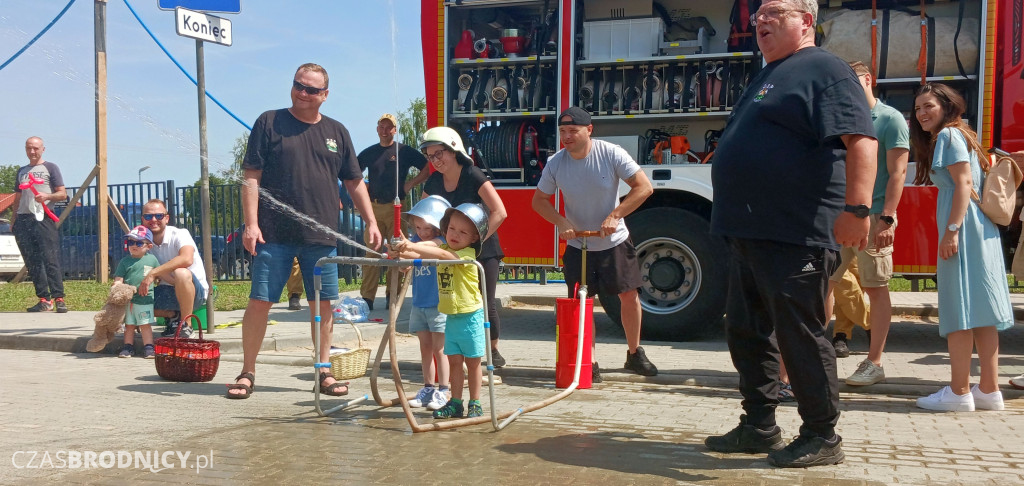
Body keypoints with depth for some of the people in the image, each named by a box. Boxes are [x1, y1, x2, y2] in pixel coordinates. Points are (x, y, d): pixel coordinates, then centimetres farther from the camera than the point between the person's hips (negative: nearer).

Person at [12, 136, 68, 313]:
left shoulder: (50, 168, 8)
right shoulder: (21, 171, 22)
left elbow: (62, 194, 2)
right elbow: (17, 199, 25)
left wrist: (46, 196, -16)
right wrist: (13, 221, 16)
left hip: (44, 218, -5)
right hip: (23, 219, 5)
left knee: (51, 260, -12)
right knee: (32, 263, 2)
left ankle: (59, 298, -13)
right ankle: (44, 299, 4)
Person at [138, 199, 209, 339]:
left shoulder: (179, 234, -15)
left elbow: (187, 259, -37)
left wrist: (153, 273, -37)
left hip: (196, 292, -6)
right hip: (167, 292, 6)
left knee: (181, 273, -39)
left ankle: (186, 326, -20)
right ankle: (173, 316, 10)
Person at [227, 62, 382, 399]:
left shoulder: (336, 131, 13)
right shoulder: (269, 122, 4)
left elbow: (354, 182, 16)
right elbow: (251, 177, -1)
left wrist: (371, 223, 8)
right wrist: (251, 224, -10)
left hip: (322, 236, 3)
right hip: (275, 234, -3)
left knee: (323, 303, 6)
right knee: (259, 301, -2)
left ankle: (324, 372, 18)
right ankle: (247, 373, 12)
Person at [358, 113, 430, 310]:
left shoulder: (405, 151, 6)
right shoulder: (369, 152, 14)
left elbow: (428, 169, 5)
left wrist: (411, 183, -2)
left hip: (396, 207, -2)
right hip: (374, 207, 2)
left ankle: (393, 296, 5)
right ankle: (367, 297, -3)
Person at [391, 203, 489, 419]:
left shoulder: (468, 254, -16)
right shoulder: (442, 248, 7)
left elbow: (442, 254, -33)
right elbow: (421, 252, -7)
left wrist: (412, 247, -40)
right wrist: (402, 252, -29)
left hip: (470, 316, -6)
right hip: (451, 317, 6)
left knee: (472, 361, 4)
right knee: (454, 360, 9)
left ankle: (475, 404, 14)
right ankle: (455, 403, 16)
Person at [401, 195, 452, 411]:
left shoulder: (443, 241, -12)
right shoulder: (415, 239, 6)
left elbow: (431, 245, -32)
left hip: (439, 305, -5)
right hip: (419, 305, 6)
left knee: (439, 349, 1)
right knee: (425, 349, 13)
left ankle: (444, 391, 10)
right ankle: (428, 388, 22)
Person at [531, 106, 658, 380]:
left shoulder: (611, 154, -17)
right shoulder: (555, 163, -11)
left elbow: (644, 187, -17)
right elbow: (539, 200, 1)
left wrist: (614, 216, -24)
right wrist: (561, 223, -17)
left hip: (614, 242, -1)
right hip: (577, 245, 1)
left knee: (629, 295, 3)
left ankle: (635, 354, 22)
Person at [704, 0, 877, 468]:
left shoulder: (824, 70, -7)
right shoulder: (768, 77, 22)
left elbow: (860, 139, -19)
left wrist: (856, 207, -30)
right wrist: (735, 220, 26)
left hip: (796, 236, -10)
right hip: (750, 235, 10)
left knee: (800, 336, -4)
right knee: (747, 332, 14)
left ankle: (822, 438, 8)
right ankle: (759, 427, 24)